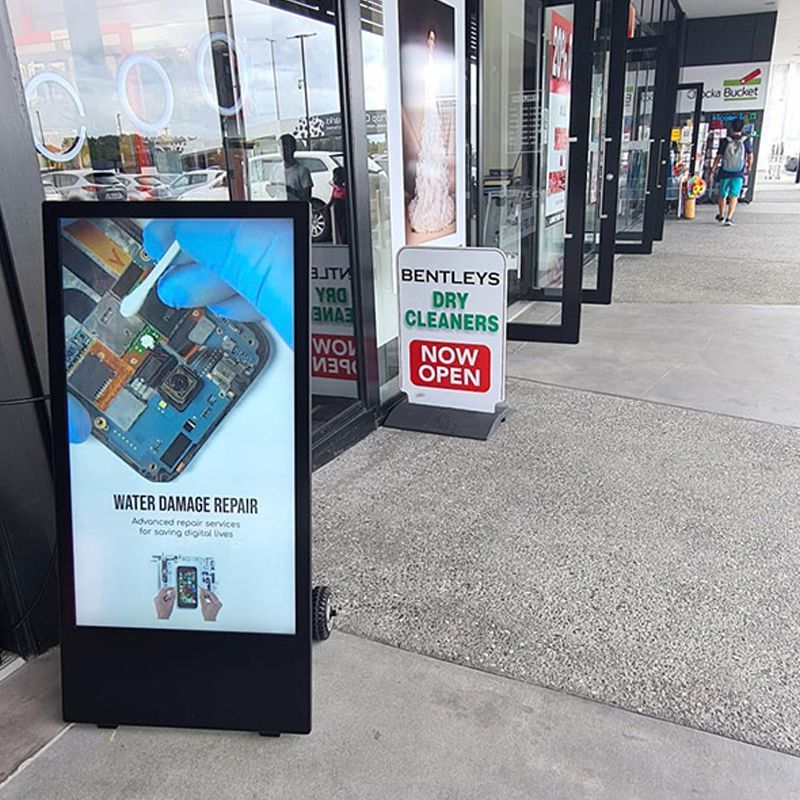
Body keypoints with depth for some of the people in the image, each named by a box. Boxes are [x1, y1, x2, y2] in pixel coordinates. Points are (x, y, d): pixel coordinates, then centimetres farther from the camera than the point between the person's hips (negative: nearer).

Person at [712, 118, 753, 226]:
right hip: (739, 174, -1)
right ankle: (729, 218, -16)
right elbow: (750, 157, 5)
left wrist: (713, 170, 5)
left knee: (722, 195, 16)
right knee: (734, 196, -1)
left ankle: (721, 216, 33)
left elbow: (718, 157, -5)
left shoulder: (725, 141, -7)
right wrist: (749, 167, 23)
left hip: (725, 173, 1)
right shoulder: (746, 141, -4)